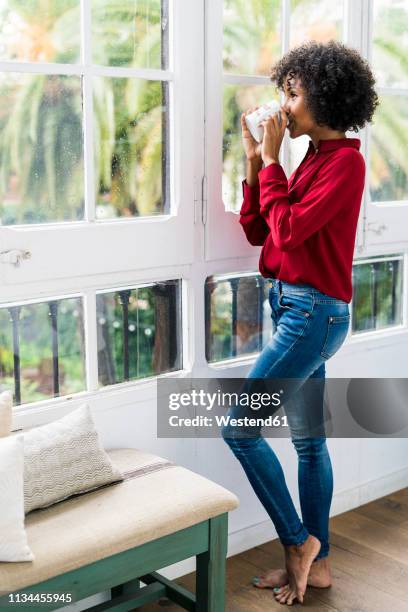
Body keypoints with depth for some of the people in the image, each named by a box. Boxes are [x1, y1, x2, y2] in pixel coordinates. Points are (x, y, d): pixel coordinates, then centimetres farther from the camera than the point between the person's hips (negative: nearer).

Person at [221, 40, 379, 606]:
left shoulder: (345, 161, -13)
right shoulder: (314, 158, 13)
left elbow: (288, 230, -22)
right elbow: (256, 231, 10)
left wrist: (271, 161, -12)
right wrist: (256, 162, 2)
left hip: (314, 311, -9)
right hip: (297, 308, 9)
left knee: (239, 427, -7)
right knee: (309, 439, 14)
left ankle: (297, 540, 10)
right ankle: (316, 562, 26)